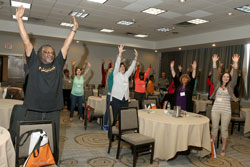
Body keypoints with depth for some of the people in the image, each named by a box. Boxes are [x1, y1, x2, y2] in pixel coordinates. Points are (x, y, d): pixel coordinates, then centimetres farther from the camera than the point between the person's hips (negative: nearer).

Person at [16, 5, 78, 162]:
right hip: (34, 110, -1)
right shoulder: (34, 62, 6)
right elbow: (26, 41, 5)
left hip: (53, 110, 1)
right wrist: (20, 19, 6)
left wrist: (74, 29, 11)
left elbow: (67, 45, 10)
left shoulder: (58, 64, 9)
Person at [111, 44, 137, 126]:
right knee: (116, 116, -5)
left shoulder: (126, 75, 15)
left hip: (125, 99, 4)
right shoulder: (116, 74, 2)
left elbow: (132, 67, 12)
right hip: (116, 98, -4)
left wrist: (136, 57, 3)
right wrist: (120, 53, -20)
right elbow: (117, 64, -9)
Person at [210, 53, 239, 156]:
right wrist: (214, 62, -13)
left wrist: (235, 63, -18)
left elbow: (235, 76, -7)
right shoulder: (217, 84, 6)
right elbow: (214, 75, -3)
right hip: (215, 109, 1)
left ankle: (223, 149, 16)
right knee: (214, 128, 8)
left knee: (224, 129, 5)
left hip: (226, 111, -1)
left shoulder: (230, 86, 5)